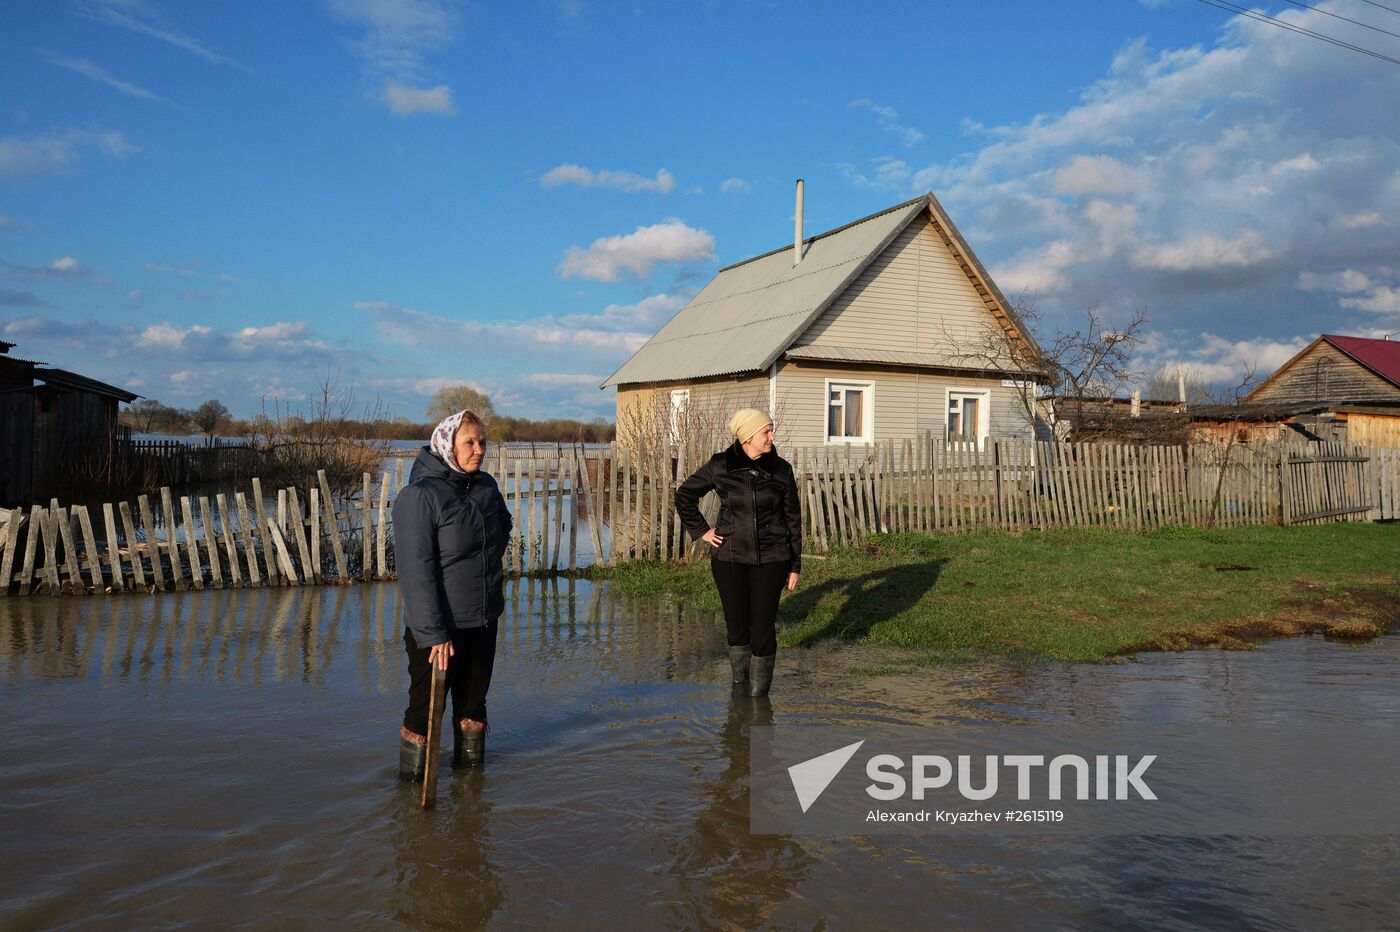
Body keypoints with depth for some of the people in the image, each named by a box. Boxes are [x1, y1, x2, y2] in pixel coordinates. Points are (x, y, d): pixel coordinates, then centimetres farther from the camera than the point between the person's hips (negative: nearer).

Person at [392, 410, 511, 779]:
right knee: (426, 706, 4)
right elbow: (415, 570, -21)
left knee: (473, 700, 19)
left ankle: (470, 765, 36)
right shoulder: (419, 495, -17)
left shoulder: (486, 487, 4)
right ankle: (412, 779, 22)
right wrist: (434, 634, -22)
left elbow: (502, 530, 26)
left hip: (483, 622, 7)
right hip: (438, 627, -6)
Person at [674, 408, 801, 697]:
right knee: (736, 623, 9)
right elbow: (684, 495, 10)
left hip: (770, 559, 0)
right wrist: (701, 531, 4)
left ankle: (759, 694, 13)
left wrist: (795, 565, 5)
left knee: (762, 626, -1)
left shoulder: (781, 470, -1)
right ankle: (738, 684, 30)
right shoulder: (720, 466, -3)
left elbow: (793, 519, 5)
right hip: (729, 557, 1)